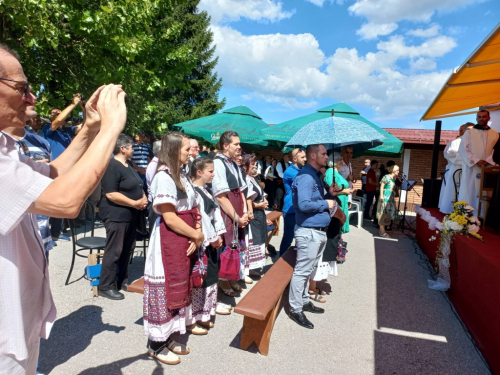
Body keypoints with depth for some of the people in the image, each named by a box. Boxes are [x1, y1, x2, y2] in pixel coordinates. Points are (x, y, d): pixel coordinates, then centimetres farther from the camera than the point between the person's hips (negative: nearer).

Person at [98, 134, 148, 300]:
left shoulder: (129, 165, 13)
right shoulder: (112, 166, -18)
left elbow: (137, 186, 21)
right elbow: (111, 194, -25)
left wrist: (143, 198, 1)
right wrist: (135, 203, -20)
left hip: (130, 215, 10)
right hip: (117, 215, -9)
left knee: (127, 249, 16)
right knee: (114, 251, -1)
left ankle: (122, 281, 29)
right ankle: (105, 287, 13)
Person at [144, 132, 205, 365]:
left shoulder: (182, 174, 11)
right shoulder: (164, 176, -17)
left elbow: (191, 209, 9)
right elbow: (169, 218, -21)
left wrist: (196, 236, -5)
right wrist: (197, 235, -12)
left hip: (184, 240, 9)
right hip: (169, 240, -9)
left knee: (179, 287, 17)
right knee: (166, 289, 4)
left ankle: (168, 337, 35)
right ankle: (156, 345, 24)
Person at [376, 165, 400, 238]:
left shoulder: (394, 178, 13)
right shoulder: (386, 177, -10)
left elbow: (393, 188, 17)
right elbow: (382, 186, -13)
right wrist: (381, 195, -19)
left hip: (390, 198, 9)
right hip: (385, 198, -9)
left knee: (387, 214, 11)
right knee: (383, 214, -5)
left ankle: (382, 230, 19)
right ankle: (382, 232, 0)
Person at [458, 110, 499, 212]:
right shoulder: (469, 133, 5)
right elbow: (463, 149, -4)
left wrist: (488, 161, -13)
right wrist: (476, 161, -13)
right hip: (471, 168, -2)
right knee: (468, 194, -4)